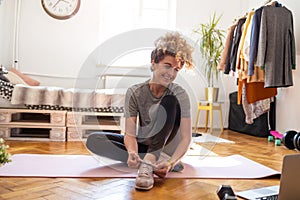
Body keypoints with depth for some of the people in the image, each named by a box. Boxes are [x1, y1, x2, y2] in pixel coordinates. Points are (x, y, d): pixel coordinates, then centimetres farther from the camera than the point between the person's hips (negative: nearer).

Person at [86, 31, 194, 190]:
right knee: (93, 140, -19)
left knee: (170, 101, -26)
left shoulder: (179, 95, -16)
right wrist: (132, 153, -42)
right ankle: (155, 159, -25)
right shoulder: (135, 92, -13)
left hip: (167, 146, -2)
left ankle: (149, 161, -37)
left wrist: (171, 162, -40)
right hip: (143, 144, 2)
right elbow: (130, 134, -19)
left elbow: (186, 138, -21)